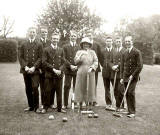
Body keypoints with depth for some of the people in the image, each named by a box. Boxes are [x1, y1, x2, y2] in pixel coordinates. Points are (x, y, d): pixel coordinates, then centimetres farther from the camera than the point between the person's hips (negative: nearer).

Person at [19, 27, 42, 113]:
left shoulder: (39, 45, 7)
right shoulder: (24, 44, 13)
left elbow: (40, 58, -1)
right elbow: (21, 57, 8)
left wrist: (34, 67, -12)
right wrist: (25, 66, -7)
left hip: (35, 70, -3)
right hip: (25, 70, 3)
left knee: (35, 88, -12)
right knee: (28, 89, 7)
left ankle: (36, 107, 0)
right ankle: (30, 106, 19)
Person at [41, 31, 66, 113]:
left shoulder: (61, 50, 13)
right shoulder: (46, 50, 3)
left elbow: (63, 62, 11)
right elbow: (44, 62, -5)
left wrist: (60, 70, -8)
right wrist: (53, 69, -12)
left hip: (59, 74, 3)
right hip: (49, 75, -2)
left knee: (59, 92, 6)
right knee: (47, 92, 1)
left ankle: (59, 108, 16)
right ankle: (45, 107, 15)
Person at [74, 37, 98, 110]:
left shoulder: (92, 52, 11)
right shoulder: (79, 52, 11)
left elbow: (96, 62, 2)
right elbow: (76, 61, -3)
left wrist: (91, 68, -13)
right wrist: (81, 55, -17)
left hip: (90, 73, 0)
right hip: (81, 73, 0)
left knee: (90, 88, 0)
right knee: (80, 88, 0)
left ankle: (90, 105, 8)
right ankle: (80, 105, 10)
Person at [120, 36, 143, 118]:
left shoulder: (137, 52, -3)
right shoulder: (124, 54, 13)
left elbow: (140, 66, -8)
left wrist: (133, 75, -13)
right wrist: (121, 77, 7)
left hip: (133, 76, -5)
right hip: (125, 77, 5)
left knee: (131, 92, -14)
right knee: (127, 94, 3)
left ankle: (132, 112, -5)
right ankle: (130, 110, 12)